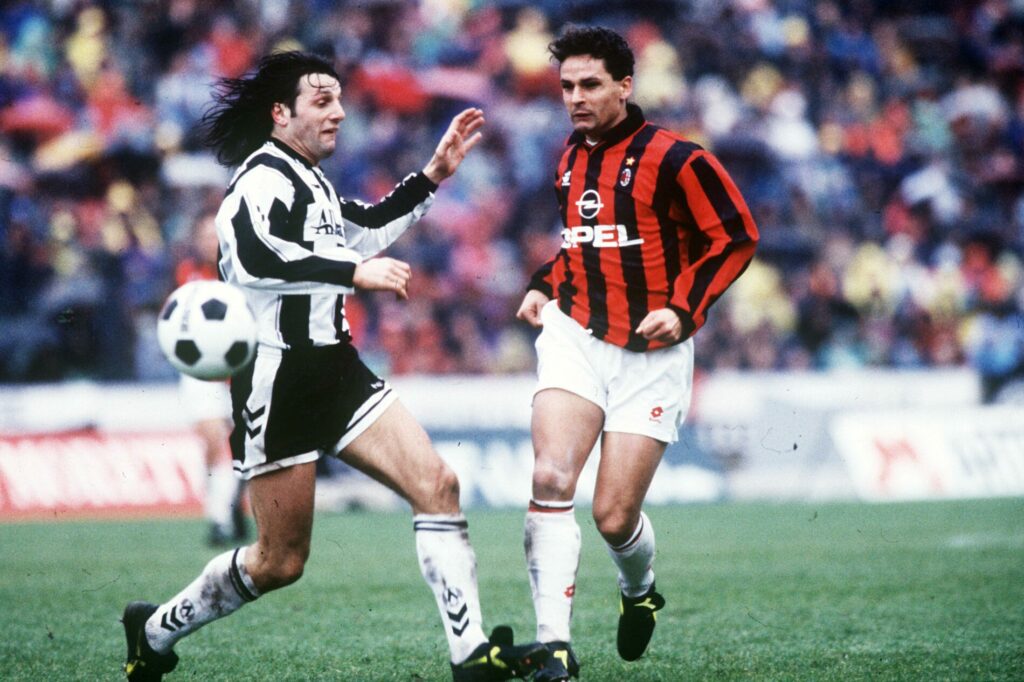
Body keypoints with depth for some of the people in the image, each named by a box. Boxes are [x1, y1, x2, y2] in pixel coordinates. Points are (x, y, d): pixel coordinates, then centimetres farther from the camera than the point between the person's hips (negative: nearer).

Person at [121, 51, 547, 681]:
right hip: (278, 383, -9)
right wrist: (354, 271, -36)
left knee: (438, 485, -9)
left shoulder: (308, 180, 15)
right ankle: (156, 629, 23)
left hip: (336, 370, 9)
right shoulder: (263, 177, -14)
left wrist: (434, 174, 24)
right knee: (282, 561, 0)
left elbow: (367, 228, 33)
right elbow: (252, 254, -35)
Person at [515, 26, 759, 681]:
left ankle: (640, 590, 33)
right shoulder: (571, 159, 11)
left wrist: (683, 309, -17)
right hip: (575, 336, 4)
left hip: (651, 356, -4)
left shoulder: (672, 158, -10)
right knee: (551, 478, -19)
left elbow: (736, 238, -7)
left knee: (614, 516, -4)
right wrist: (545, 285, 12)